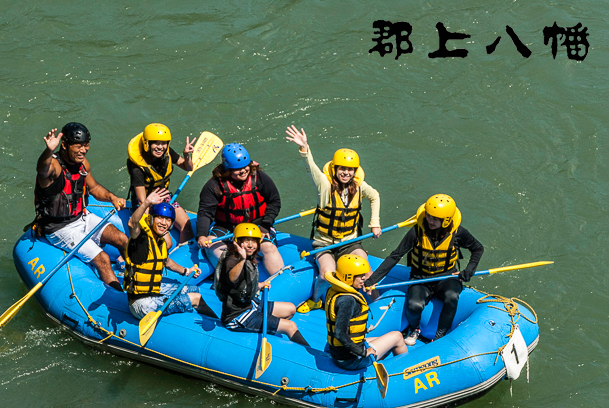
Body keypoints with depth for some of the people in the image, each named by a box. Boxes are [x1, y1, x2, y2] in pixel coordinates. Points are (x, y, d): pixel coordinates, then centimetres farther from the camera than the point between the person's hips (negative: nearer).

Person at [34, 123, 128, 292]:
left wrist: (111, 197, -1)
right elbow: (43, 169, -53)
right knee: (102, 259, -18)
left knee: (123, 240, 3)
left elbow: (94, 187, 18)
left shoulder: (83, 164, -1)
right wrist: (49, 151, -75)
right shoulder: (53, 165, -26)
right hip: (59, 229, -8)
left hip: (82, 217, 8)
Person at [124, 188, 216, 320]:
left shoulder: (161, 242, 9)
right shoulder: (142, 238, -19)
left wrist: (185, 271, 35)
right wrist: (146, 203, -56)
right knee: (195, 298, -8)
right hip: (141, 303, -10)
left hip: (156, 290, 10)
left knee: (194, 289, 21)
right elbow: (132, 224, -43)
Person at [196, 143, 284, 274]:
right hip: (226, 227, 1)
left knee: (268, 247, -27)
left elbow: (275, 201, 4)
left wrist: (265, 225, -8)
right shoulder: (214, 186, -11)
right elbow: (205, 212, -12)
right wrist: (201, 235, -29)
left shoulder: (259, 178, -6)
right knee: (212, 245, -26)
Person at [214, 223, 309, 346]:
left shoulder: (250, 260, 5)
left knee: (291, 309, 23)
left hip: (250, 305, 10)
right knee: (290, 326, -10)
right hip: (238, 316, -10)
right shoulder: (232, 260, -25)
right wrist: (242, 260, -64)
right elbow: (231, 279, -50)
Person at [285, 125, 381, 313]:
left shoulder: (359, 186, -3)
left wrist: (375, 224, 15)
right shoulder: (325, 185, -15)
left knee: (366, 273, -21)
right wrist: (304, 148, -53)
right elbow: (311, 168, -34)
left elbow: (375, 197, 19)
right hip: (324, 243, -3)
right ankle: (315, 300, 5)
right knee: (327, 275, -27)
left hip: (350, 242, 3)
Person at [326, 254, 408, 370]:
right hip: (351, 360, -9)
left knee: (390, 344, 27)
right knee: (397, 336, 10)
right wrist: (363, 352, -24)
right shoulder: (347, 300, -27)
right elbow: (339, 333, -34)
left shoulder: (333, 291, 3)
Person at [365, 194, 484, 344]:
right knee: (414, 305, -31)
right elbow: (395, 256, -11)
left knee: (452, 297, -35)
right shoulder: (418, 231, -15)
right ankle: (414, 329, 6)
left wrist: (469, 270, -7)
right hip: (421, 279, 0)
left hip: (446, 277, 1)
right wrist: (373, 279, -17)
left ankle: (440, 337, -13)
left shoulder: (457, 232, -11)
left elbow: (478, 249, 8)